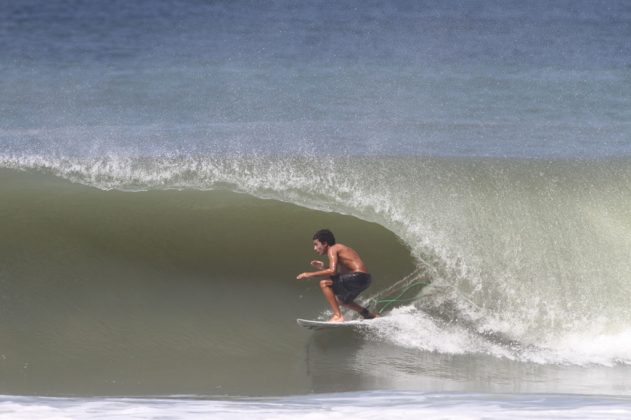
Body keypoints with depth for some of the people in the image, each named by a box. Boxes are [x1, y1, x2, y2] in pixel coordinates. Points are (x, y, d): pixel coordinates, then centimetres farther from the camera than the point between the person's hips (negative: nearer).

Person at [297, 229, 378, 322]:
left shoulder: (332, 250, -5)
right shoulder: (340, 249, 23)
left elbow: (332, 271, -19)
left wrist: (311, 274, -13)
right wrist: (323, 268, 15)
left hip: (358, 276, -10)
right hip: (364, 279, 10)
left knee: (324, 283, -14)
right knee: (340, 299, 31)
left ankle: (338, 316, -19)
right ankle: (369, 315, 34)